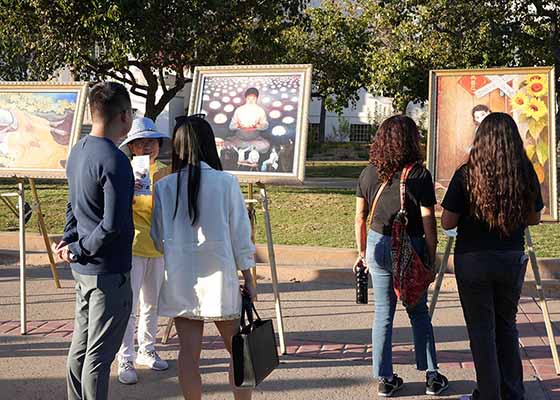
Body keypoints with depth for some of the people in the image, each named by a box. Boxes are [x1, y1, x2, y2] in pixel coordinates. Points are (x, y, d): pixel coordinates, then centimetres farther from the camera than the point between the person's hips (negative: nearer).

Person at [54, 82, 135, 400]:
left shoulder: (78, 151, 8)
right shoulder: (115, 161, -20)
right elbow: (113, 224, -23)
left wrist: (71, 240, 9)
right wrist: (78, 250, -11)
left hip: (83, 267, 9)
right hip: (108, 271, -9)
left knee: (81, 346, 18)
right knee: (100, 353, -1)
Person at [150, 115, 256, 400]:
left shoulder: (164, 186, -1)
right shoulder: (226, 182, -7)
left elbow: (158, 239, 4)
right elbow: (240, 234, -3)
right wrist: (248, 278, 5)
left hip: (180, 280, 2)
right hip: (219, 276, -2)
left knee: (189, 352, 7)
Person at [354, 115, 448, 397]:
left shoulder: (368, 174, 0)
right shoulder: (419, 175, -11)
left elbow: (360, 218, 5)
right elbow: (428, 224, -10)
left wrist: (362, 252, 16)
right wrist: (431, 259, -1)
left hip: (378, 246, 3)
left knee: (383, 313, 11)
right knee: (418, 313, 13)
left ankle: (385, 379, 16)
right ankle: (431, 375, 18)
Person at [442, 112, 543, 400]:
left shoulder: (466, 174, -14)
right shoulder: (526, 173, -6)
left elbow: (447, 222, -10)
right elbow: (534, 218, 6)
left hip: (474, 259, -3)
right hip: (513, 259, 3)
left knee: (481, 330, 8)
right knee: (506, 326, 19)